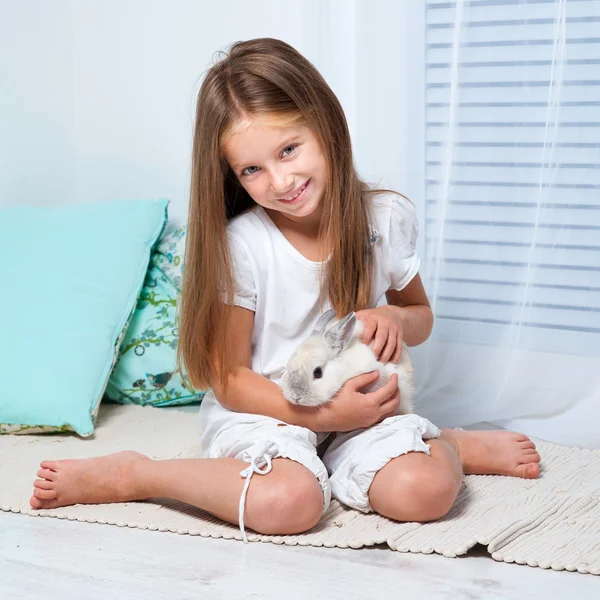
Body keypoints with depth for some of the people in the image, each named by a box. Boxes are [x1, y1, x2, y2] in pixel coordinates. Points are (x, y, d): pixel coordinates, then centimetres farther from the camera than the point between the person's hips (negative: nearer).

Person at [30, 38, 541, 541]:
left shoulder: (386, 219, -5)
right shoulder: (241, 245, -15)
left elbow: (421, 316, 13)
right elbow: (228, 378, -10)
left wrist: (396, 320, -12)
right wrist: (321, 413, -23)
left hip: (360, 406, 2)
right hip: (265, 408, -2)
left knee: (424, 492, -28)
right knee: (287, 502, -35)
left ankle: (451, 446, 7)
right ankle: (128, 475, -14)